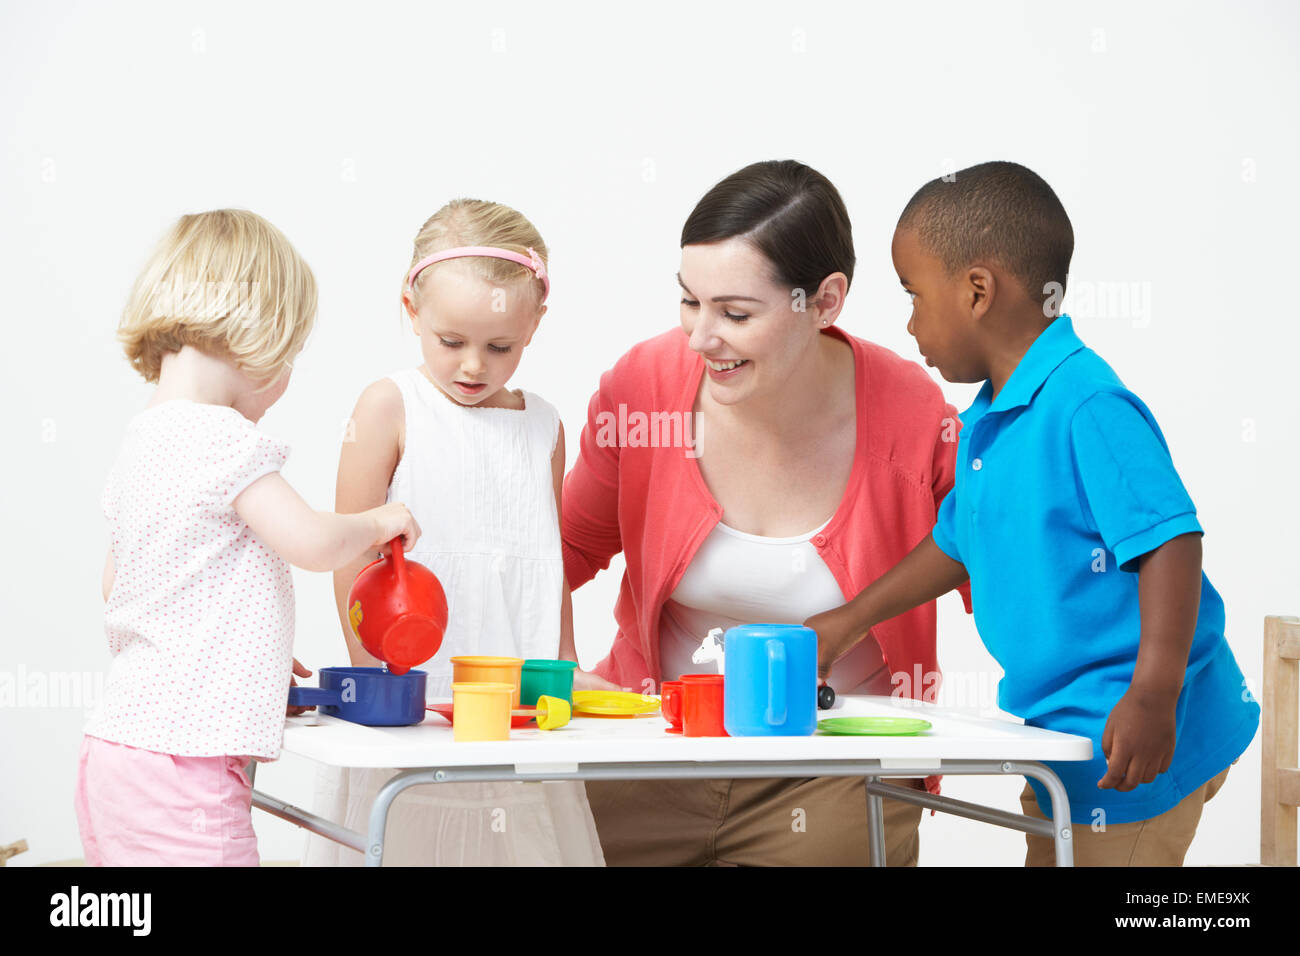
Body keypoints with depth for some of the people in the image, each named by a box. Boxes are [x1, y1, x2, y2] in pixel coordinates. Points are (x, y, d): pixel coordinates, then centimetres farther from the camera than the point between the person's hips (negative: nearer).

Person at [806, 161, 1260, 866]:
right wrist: (851, 621, 31)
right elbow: (958, 543, 25)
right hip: (1062, 728, 10)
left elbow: (1169, 541, -27)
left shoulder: (1089, 406, -21)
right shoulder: (985, 424, 11)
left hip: (1137, 742, -10)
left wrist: (1154, 696, -33)